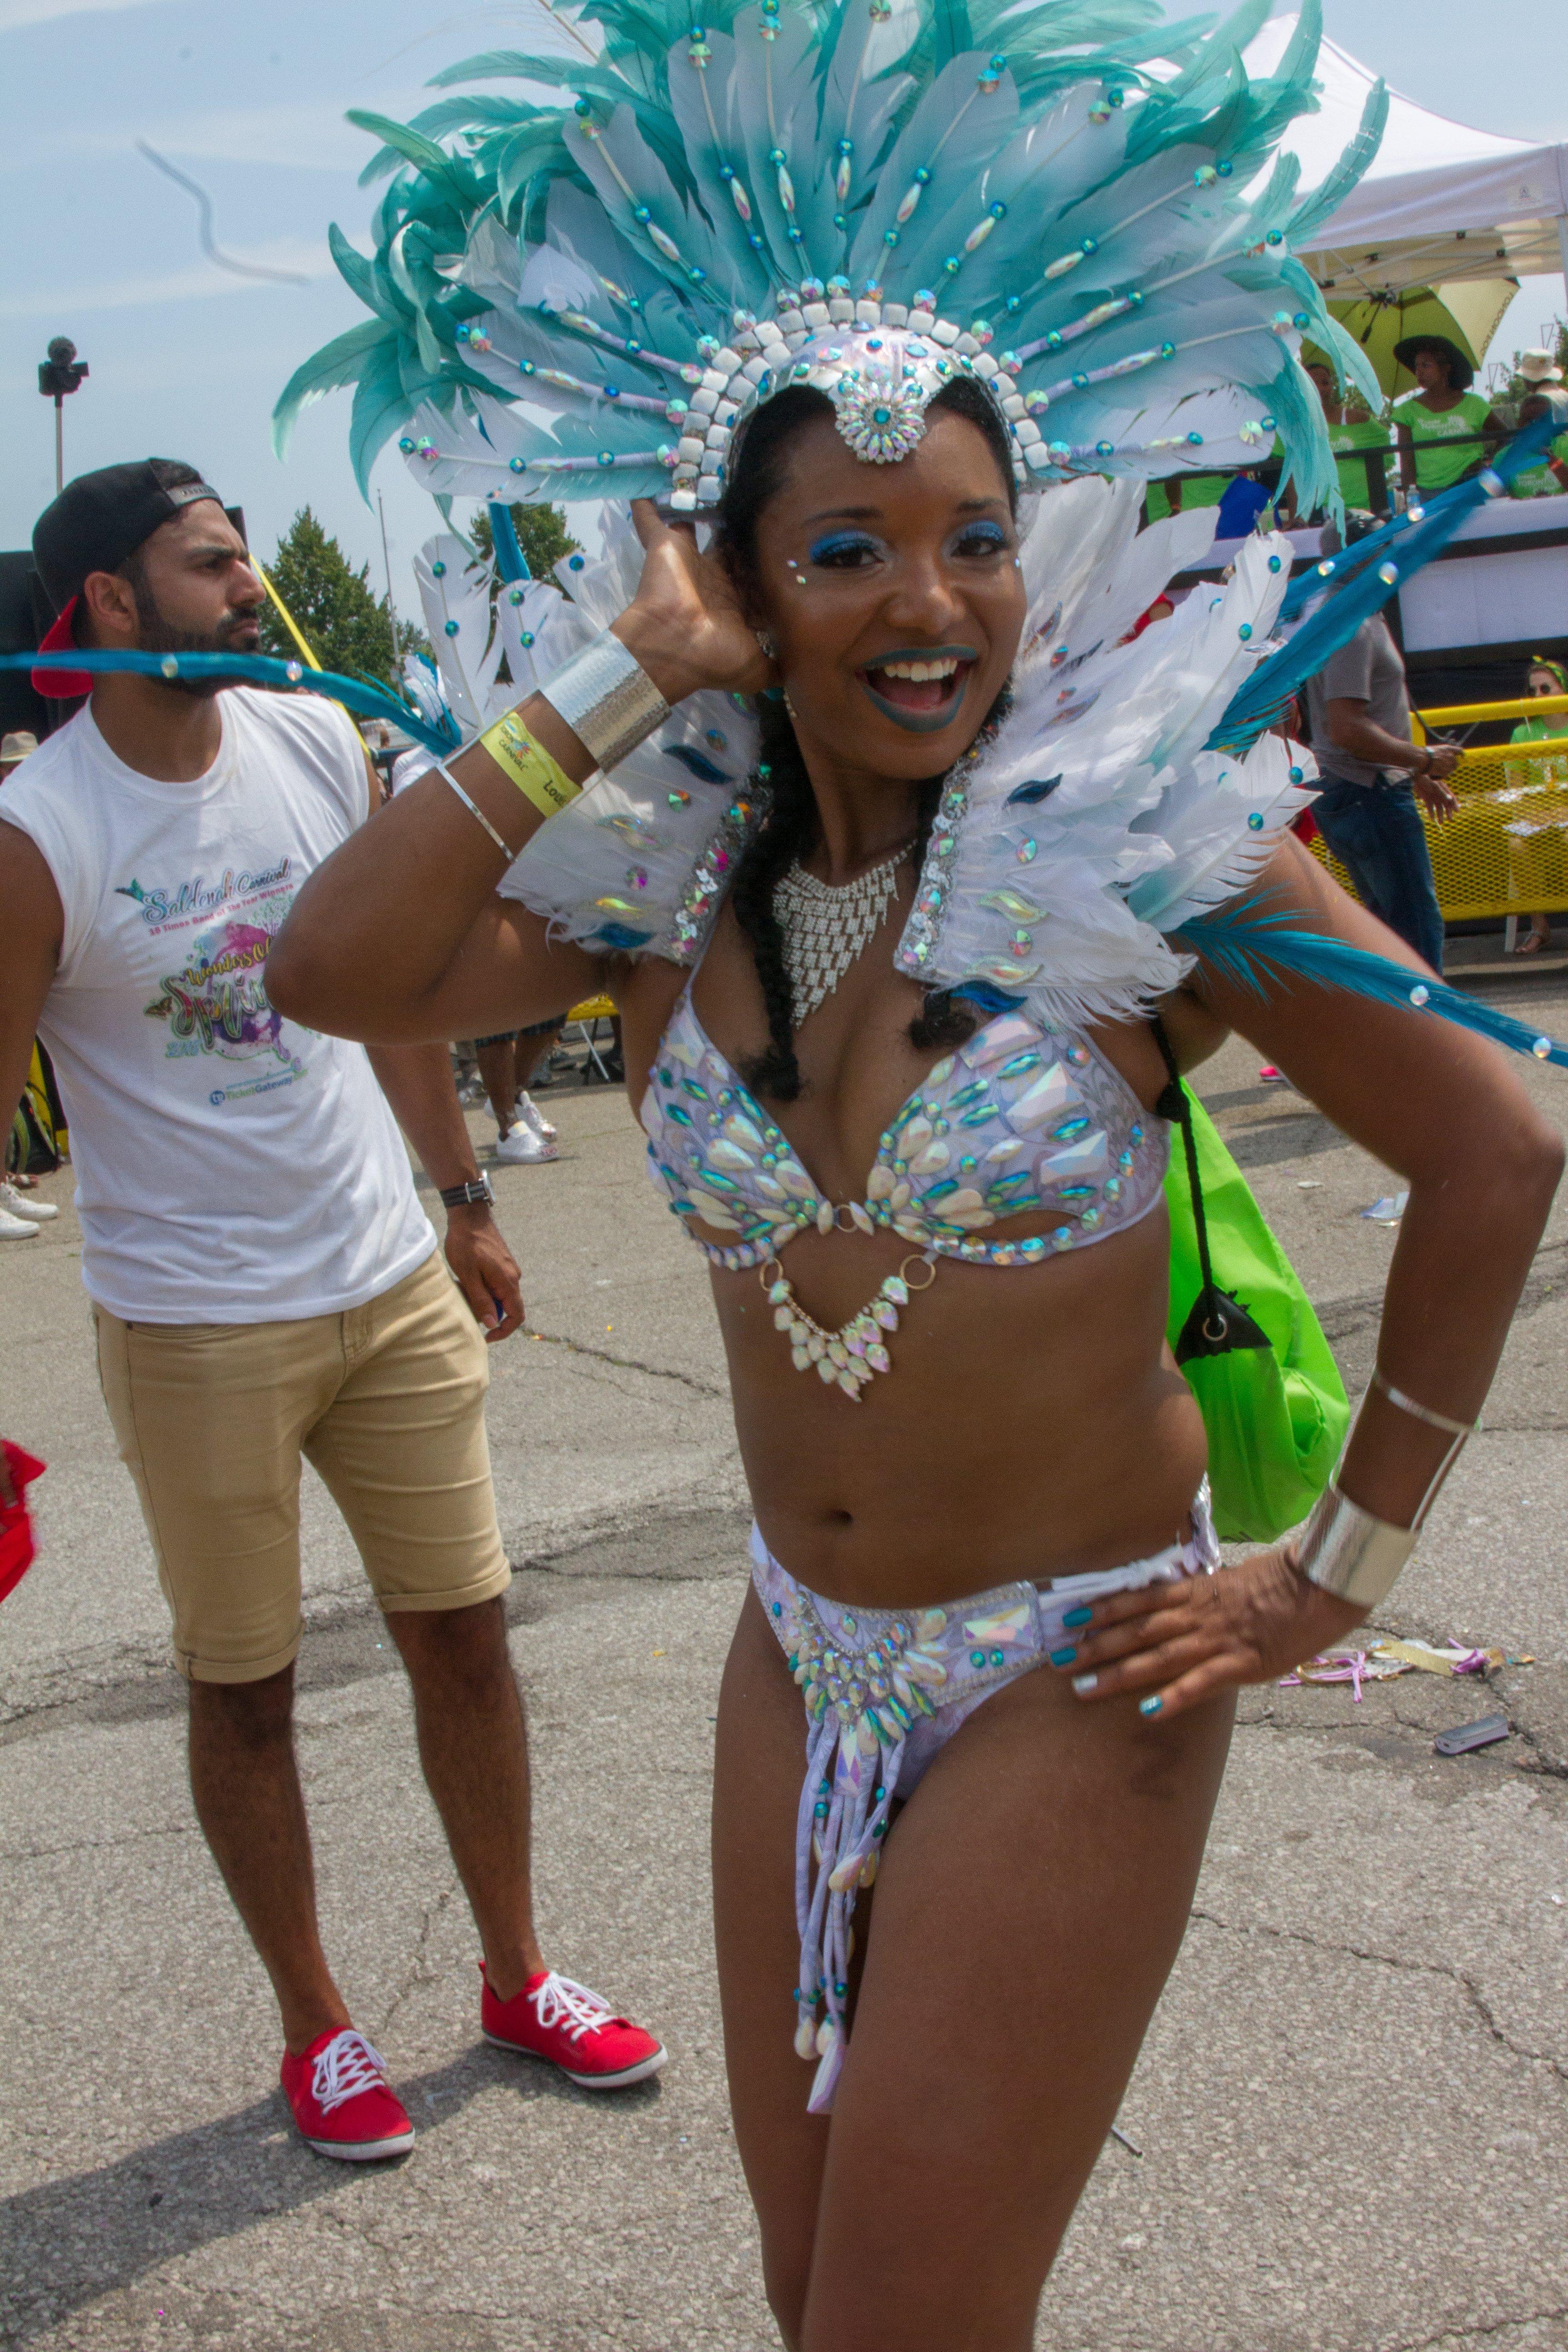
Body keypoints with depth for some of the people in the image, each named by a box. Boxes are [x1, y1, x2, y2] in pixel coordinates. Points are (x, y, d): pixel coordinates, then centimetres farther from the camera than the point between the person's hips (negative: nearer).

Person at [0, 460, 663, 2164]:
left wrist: (465, 1205, 15)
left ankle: (516, 1975, 31)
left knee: (464, 1635, 12)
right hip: (195, 1326, -4)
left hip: (391, 1281, 5)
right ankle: (314, 2025, 28)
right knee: (243, 1689, 9)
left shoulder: (320, 743, 1)